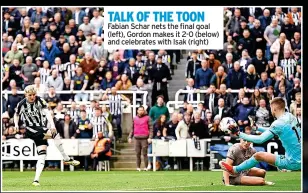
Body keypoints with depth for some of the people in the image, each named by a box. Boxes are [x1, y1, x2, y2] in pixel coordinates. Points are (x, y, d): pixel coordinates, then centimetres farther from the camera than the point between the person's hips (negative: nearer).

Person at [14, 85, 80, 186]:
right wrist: (16, 124, -3)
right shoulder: (21, 104, -4)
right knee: (55, 134, -26)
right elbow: (16, 115, 15)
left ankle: (36, 179, -3)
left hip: (41, 129, 3)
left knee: (42, 155, -5)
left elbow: (47, 112, -15)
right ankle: (66, 159, -20)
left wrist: (52, 125, -28)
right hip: (30, 130, -3)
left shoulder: (40, 101, -4)